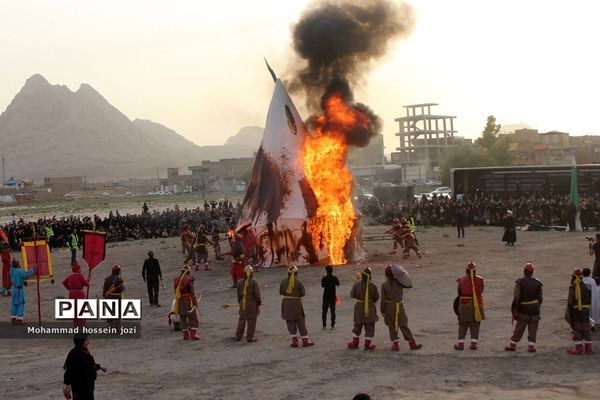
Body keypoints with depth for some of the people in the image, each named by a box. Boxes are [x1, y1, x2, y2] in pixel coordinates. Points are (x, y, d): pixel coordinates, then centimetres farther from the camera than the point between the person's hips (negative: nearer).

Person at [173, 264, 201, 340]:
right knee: (193, 318, 2)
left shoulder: (177, 280, 5)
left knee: (183, 318, 13)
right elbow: (192, 292, -16)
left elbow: (176, 292, 10)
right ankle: (193, 334, -5)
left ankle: (185, 335, 13)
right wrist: (195, 302, -9)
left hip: (180, 302, 5)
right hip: (189, 301, -5)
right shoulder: (189, 280, -13)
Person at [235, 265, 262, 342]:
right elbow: (257, 294, -11)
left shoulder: (240, 283, 0)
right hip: (252, 304, -4)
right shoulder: (254, 282, -13)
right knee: (251, 320, 5)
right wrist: (259, 302, 5)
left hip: (243, 304, 4)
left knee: (242, 319, 15)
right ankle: (250, 337, 8)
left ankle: (238, 336, 20)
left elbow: (238, 295, 7)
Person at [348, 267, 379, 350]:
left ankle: (355, 343, 20)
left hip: (359, 307, 2)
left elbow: (352, 295, -2)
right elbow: (376, 297, -3)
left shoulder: (357, 285, -11)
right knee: (369, 326, 7)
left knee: (358, 325, 16)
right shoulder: (372, 286, -12)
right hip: (370, 307, -2)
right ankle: (367, 344, 7)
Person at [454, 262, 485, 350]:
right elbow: (481, 292, 5)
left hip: (464, 305, -1)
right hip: (476, 305, 1)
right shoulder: (479, 280, -2)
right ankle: (473, 343, 4)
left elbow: (459, 293, 1)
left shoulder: (462, 280, -6)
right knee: (475, 324, 8)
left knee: (463, 324, 7)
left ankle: (460, 343, 5)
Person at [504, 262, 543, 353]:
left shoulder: (520, 282, -9)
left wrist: (514, 310, -7)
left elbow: (516, 298, -12)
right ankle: (531, 346, 6)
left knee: (519, 328, 6)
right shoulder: (537, 283, -1)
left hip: (523, 310, -1)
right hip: (535, 310, 1)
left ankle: (512, 345, 10)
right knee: (533, 328, 8)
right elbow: (540, 298, 5)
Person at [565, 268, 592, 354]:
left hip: (576, 310, -6)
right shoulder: (586, 287, 6)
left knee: (577, 329, 1)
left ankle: (579, 348, 0)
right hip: (586, 310, 6)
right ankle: (588, 348, 16)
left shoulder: (573, 287, -15)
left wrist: (568, 312, -8)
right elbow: (589, 300, 10)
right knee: (586, 329, 12)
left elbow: (570, 301, -16)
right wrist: (587, 308, 19)